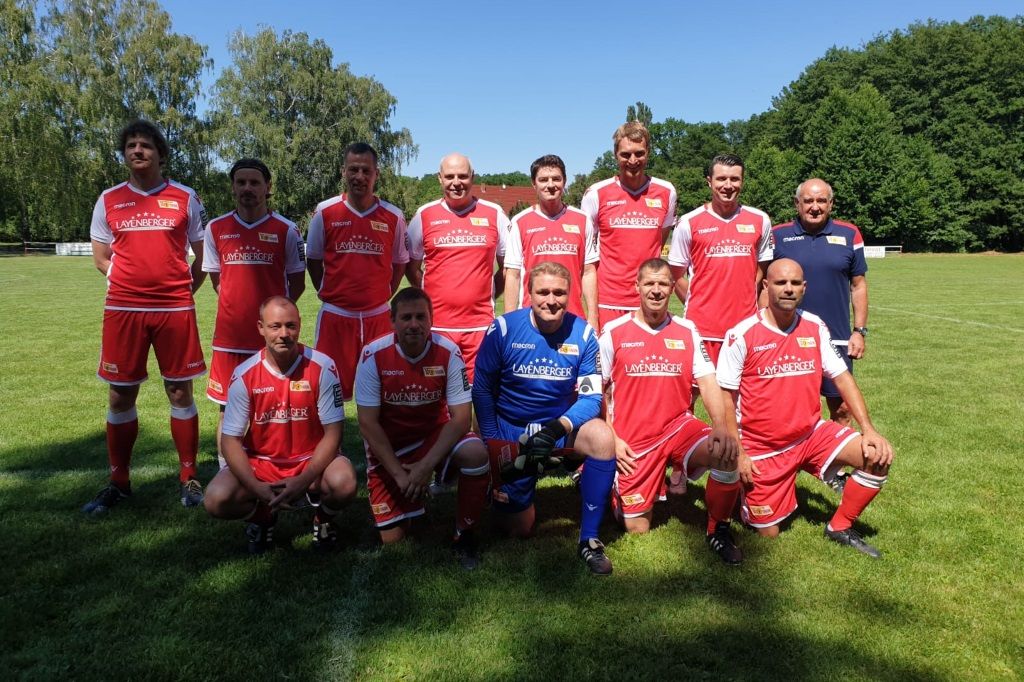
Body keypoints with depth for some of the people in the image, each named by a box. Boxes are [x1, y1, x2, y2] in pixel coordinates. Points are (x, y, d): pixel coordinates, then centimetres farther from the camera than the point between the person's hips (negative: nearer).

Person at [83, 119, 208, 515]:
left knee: (180, 391, 3)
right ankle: (118, 483, 20)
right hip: (123, 308, 2)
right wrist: (130, 280, 2)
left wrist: (183, 289, 0)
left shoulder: (185, 198, 4)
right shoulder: (109, 200, 9)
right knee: (120, 394, 6)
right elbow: (101, 258, 14)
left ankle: (189, 479, 14)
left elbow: (203, 255, 9)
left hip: (175, 308, -1)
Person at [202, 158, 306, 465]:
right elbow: (216, 279, 15)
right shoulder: (216, 229, 6)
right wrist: (240, 305, 7)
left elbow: (296, 282, 6)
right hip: (229, 334, 2)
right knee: (228, 409, 8)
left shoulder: (286, 230, 0)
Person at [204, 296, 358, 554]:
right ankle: (262, 516, 13)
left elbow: (332, 432, -13)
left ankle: (323, 518, 6)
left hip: (312, 461, -1)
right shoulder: (244, 375, -11)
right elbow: (231, 439, -8)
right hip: (260, 463, 2)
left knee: (343, 483, -32)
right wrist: (256, 488, -22)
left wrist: (304, 480, -24)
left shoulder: (322, 367, -15)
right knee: (217, 499, -23)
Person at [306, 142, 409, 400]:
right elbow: (313, 260, 9)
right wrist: (328, 294, 6)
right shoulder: (325, 212, 0)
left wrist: (383, 297, 6)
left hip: (378, 316, 1)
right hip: (335, 315, -1)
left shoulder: (393, 217, 1)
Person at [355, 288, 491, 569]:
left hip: (435, 435, 0)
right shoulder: (374, 355, -17)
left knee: (476, 453, -33)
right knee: (393, 540, -1)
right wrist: (399, 474, -18)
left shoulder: (448, 352, -16)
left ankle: (464, 536, -9)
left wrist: (426, 466, -24)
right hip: (388, 446, 0)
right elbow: (368, 422, -15)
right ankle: (410, 503, 35)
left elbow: (460, 418, -16)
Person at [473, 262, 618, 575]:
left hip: (562, 423, 1)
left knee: (603, 438, -32)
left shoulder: (583, 333, -11)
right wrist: (492, 442, -9)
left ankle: (589, 539, -17)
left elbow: (591, 397, -11)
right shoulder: (504, 329, -14)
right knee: (519, 528, -1)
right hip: (511, 430, -1)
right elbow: (482, 389, -5)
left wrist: (558, 428, -29)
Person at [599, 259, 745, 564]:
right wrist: (611, 438, -6)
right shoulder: (613, 332, -3)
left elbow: (707, 381, -3)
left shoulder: (687, 331, 3)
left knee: (726, 454, -29)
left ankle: (718, 532, -2)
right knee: (637, 530, 0)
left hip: (678, 427, 2)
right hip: (633, 440, -2)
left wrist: (721, 425, -21)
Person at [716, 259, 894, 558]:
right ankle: (742, 491, 33)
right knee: (767, 533, 0)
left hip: (812, 434, 4)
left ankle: (840, 527, 4)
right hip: (761, 448, -4)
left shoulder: (815, 327, -1)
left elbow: (842, 377, 3)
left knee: (878, 456, -17)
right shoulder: (742, 335, -14)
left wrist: (869, 429, -8)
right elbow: (726, 397, -11)